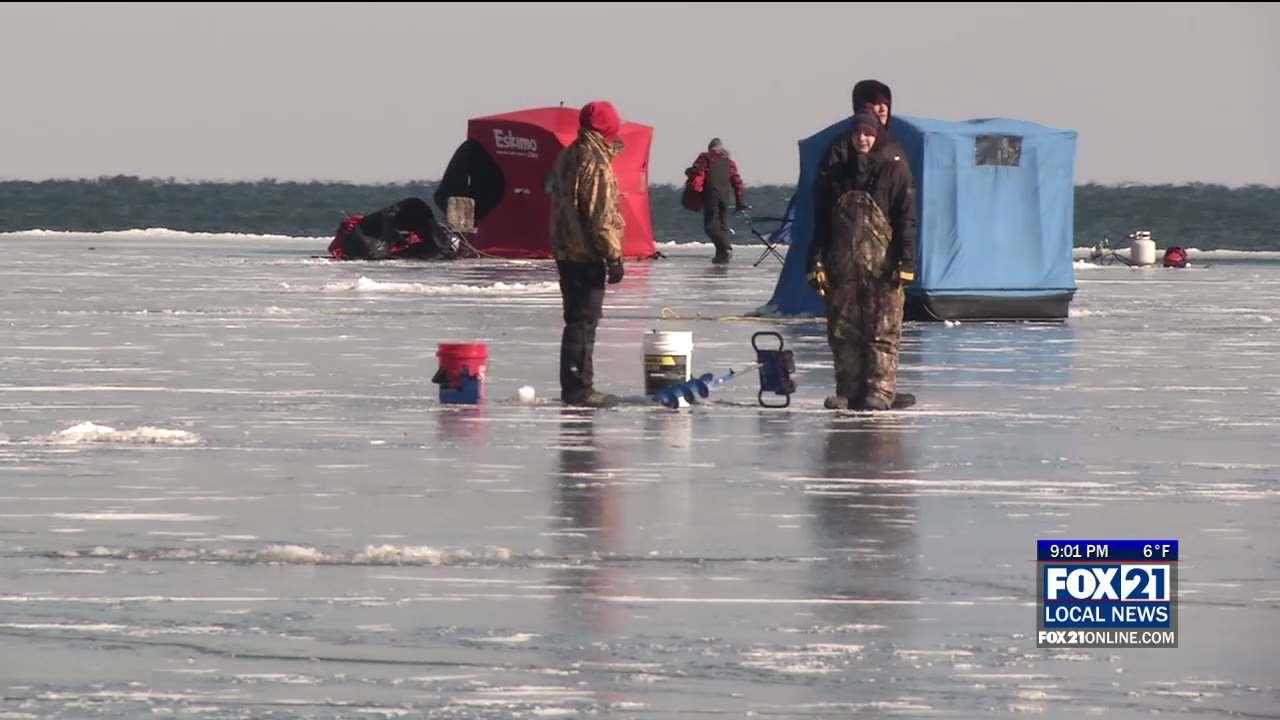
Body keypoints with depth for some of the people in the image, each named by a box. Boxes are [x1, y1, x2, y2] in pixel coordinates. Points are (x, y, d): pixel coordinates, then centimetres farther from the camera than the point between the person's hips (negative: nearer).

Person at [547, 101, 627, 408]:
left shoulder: (565, 158, 12)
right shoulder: (596, 165, -17)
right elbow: (602, 216, -20)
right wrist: (613, 256, -16)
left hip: (565, 252, 9)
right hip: (587, 254, -9)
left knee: (577, 320, 15)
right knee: (584, 321, -6)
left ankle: (573, 386, 20)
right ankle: (578, 387, -5)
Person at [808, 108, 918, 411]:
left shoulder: (893, 166, 1)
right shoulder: (835, 166, 10)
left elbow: (906, 217, -1)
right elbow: (819, 218, 13)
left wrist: (905, 261, -9)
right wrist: (816, 261, 6)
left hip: (881, 262, -3)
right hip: (841, 262, 3)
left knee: (883, 329, -5)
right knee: (843, 329, 4)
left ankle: (880, 390, -4)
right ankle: (848, 390, 10)